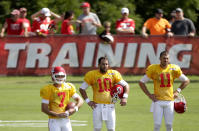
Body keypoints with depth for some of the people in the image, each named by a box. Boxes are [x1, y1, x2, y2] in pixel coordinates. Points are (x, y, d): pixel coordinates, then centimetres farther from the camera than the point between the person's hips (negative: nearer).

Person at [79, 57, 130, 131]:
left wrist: (125, 97, -8)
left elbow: (125, 85, 8)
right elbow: (82, 89, 7)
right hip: (98, 106, -1)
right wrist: (88, 101, -2)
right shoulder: (92, 75, -1)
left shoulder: (113, 74, 2)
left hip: (110, 105, 1)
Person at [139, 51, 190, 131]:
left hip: (169, 100, 2)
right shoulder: (154, 69, -5)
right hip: (158, 101, -2)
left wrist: (177, 91, 5)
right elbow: (141, 82, 4)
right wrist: (149, 95, -2)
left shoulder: (173, 69, 0)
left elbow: (186, 81, 14)